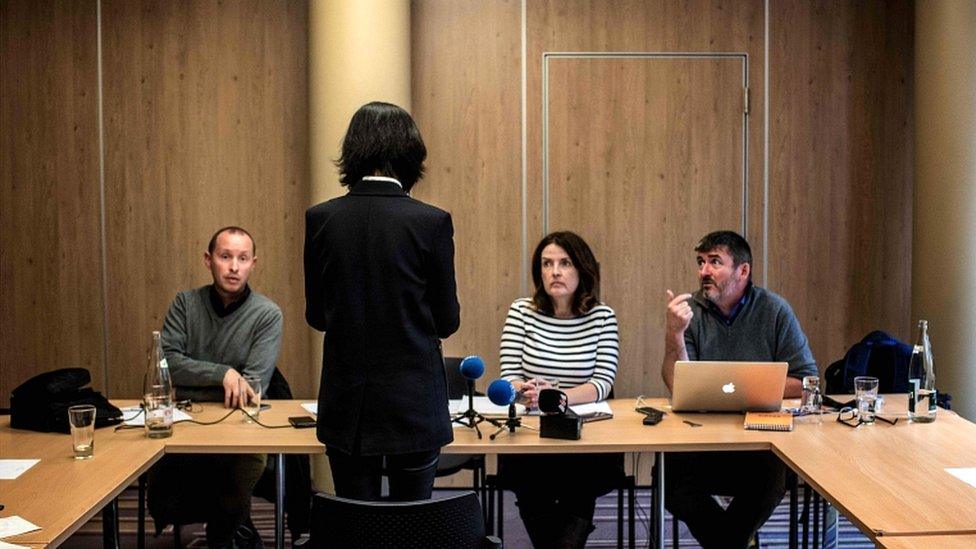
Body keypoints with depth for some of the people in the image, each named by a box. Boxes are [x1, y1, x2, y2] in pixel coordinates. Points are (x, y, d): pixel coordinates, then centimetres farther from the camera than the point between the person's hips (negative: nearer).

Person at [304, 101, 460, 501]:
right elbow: (447, 320, -4)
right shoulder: (431, 222, -12)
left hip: (347, 405, 2)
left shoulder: (320, 218, -4)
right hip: (414, 402, -2)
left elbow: (316, 315, 5)